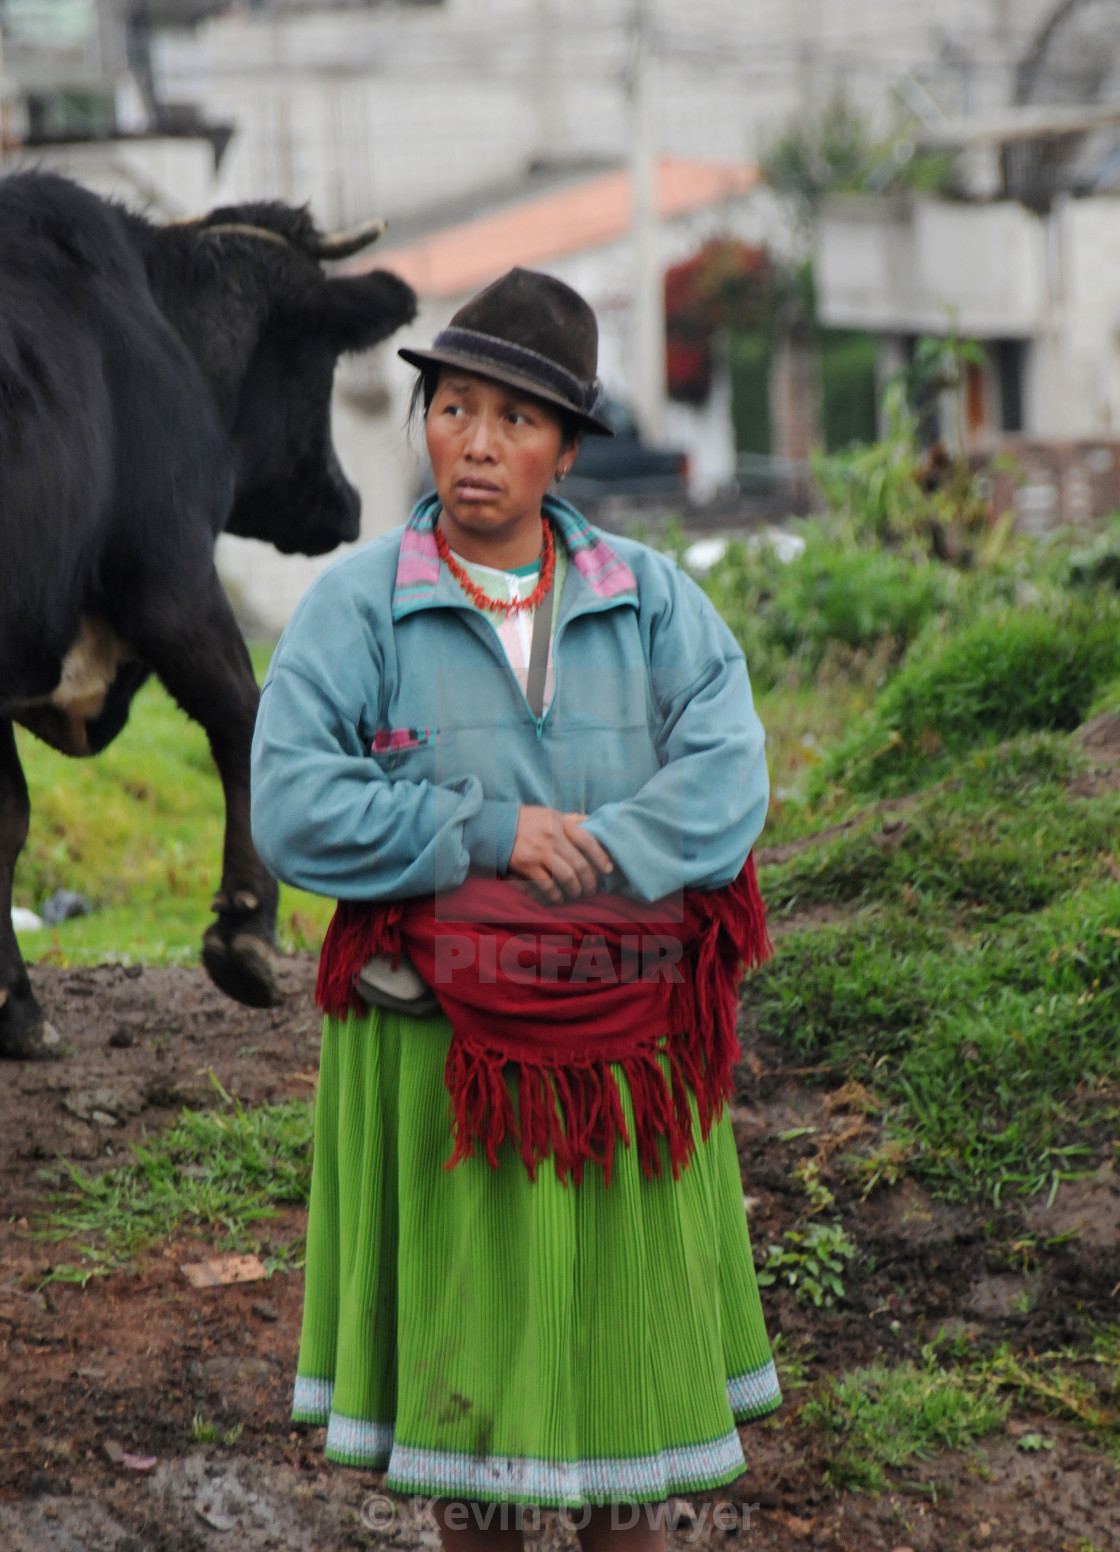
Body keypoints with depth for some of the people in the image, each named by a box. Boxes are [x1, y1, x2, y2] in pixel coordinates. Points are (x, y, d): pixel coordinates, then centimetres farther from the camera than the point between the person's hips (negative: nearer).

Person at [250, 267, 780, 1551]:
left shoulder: (652, 601, 3)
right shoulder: (357, 604, -2)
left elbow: (724, 783, -10)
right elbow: (292, 809, -12)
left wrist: (570, 869, -20)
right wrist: (485, 837, -17)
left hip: (621, 1042, 2)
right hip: (438, 1036, -2)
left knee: (628, 1327, 9)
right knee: (466, 1324, 5)